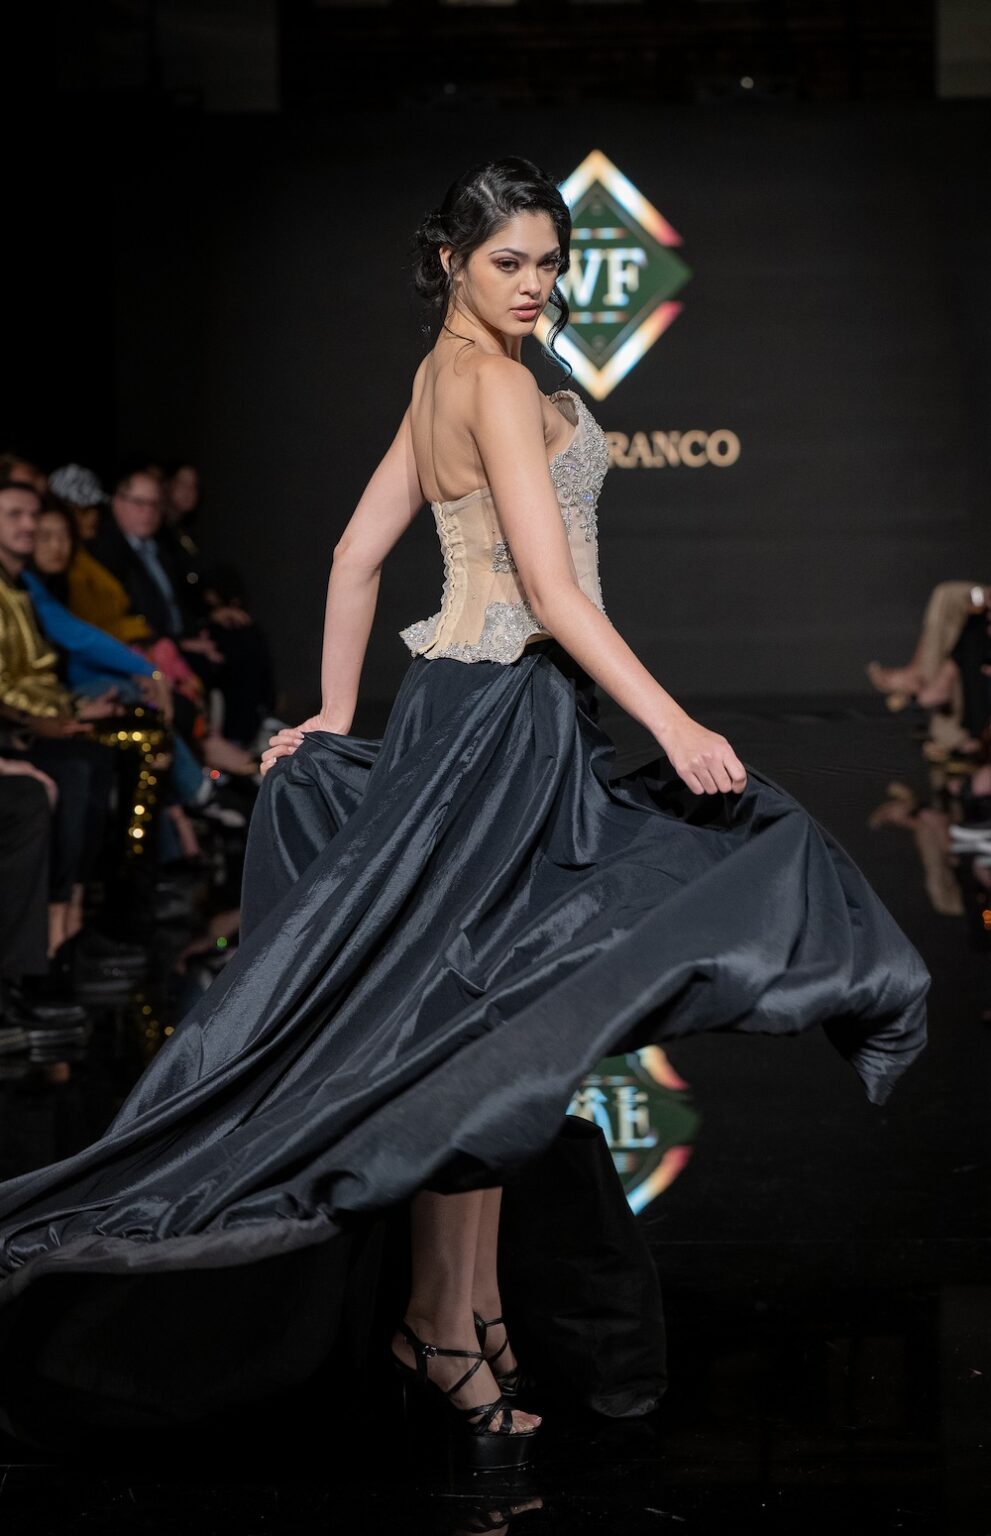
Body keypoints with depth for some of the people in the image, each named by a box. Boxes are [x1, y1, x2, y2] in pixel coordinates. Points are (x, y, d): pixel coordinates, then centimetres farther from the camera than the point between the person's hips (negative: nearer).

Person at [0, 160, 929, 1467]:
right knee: (471, 1017, -6)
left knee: (494, 1024, 10)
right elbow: (552, 591, -21)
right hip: (504, 710, -10)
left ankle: (470, 1313, 15)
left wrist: (338, 721, 19)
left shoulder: (445, 379, 15)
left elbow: (355, 555, 17)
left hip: (488, 709, 10)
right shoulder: (496, 381, -14)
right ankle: (444, 1332, 1)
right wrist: (674, 726, -24)